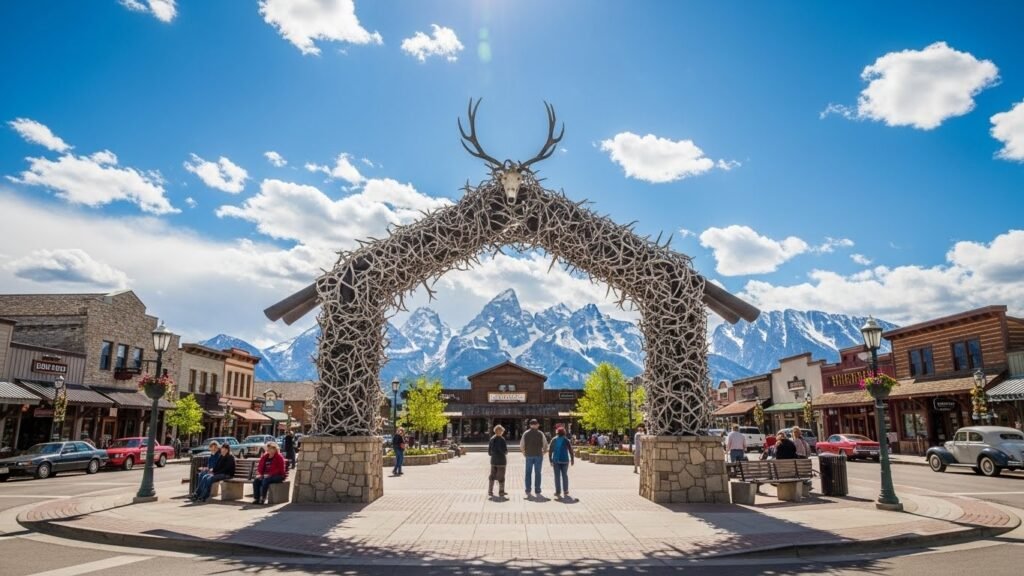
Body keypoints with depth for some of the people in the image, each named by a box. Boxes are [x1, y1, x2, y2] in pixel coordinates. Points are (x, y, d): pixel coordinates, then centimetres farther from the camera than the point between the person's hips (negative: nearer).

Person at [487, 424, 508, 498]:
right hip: (501, 461, -6)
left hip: (493, 460, 6)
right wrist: (506, 452, 3)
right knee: (501, 477, 4)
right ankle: (501, 492, 10)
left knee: (492, 476, 13)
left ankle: (490, 491, 15)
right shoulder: (501, 439, -16)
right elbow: (504, 450, -18)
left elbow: (489, 450, 8)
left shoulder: (491, 439, 3)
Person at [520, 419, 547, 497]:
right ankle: (537, 491, 4)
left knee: (528, 473, 8)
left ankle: (528, 491, 5)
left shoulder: (525, 433, 1)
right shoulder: (540, 434, -2)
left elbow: (521, 445, 1)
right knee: (537, 473, 4)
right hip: (538, 455, -1)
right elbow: (545, 445, -1)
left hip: (529, 455, 1)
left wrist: (524, 452, 14)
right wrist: (543, 452, 13)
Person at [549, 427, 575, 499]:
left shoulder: (554, 440, 2)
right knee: (565, 475, 12)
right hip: (565, 460, 0)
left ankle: (558, 492, 2)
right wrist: (572, 460, 4)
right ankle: (565, 491, 15)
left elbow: (550, 451, 0)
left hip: (556, 460, 0)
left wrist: (551, 460, 5)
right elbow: (571, 451, -3)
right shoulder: (567, 440, 0)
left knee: (557, 476, 3)